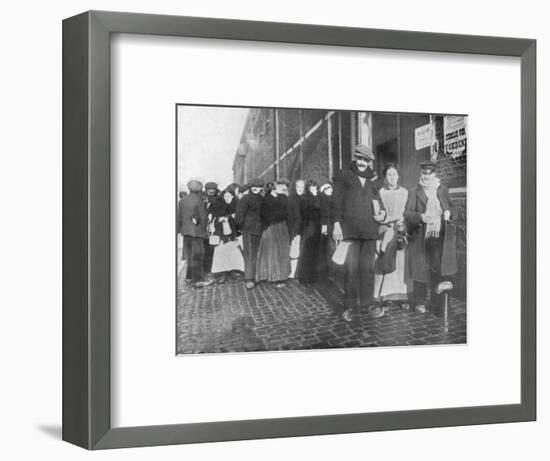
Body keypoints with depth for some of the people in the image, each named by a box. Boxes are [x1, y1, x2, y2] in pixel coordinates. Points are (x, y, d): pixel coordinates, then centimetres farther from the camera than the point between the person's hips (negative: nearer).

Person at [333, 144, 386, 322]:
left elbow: (377, 199, 25)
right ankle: (350, 306, -2)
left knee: (368, 267, 5)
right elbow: (337, 201, 1)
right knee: (351, 267, -7)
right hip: (350, 228, -4)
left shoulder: (371, 180, 18)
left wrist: (382, 212, 3)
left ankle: (367, 302, 12)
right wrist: (336, 224, -8)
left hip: (369, 229, 4)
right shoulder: (344, 176, 6)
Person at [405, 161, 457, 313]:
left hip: (440, 237, 3)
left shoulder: (443, 190, 12)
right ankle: (419, 302, 9)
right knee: (421, 270, 0)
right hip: (421, 237, -3)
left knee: (437, 270, 3)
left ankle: (431, 300, 13)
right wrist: (420, 217, -25)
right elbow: (408, 213, -6)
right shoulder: (414, 192, 2)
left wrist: (449, 213, -7)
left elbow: (453, 208, 17)